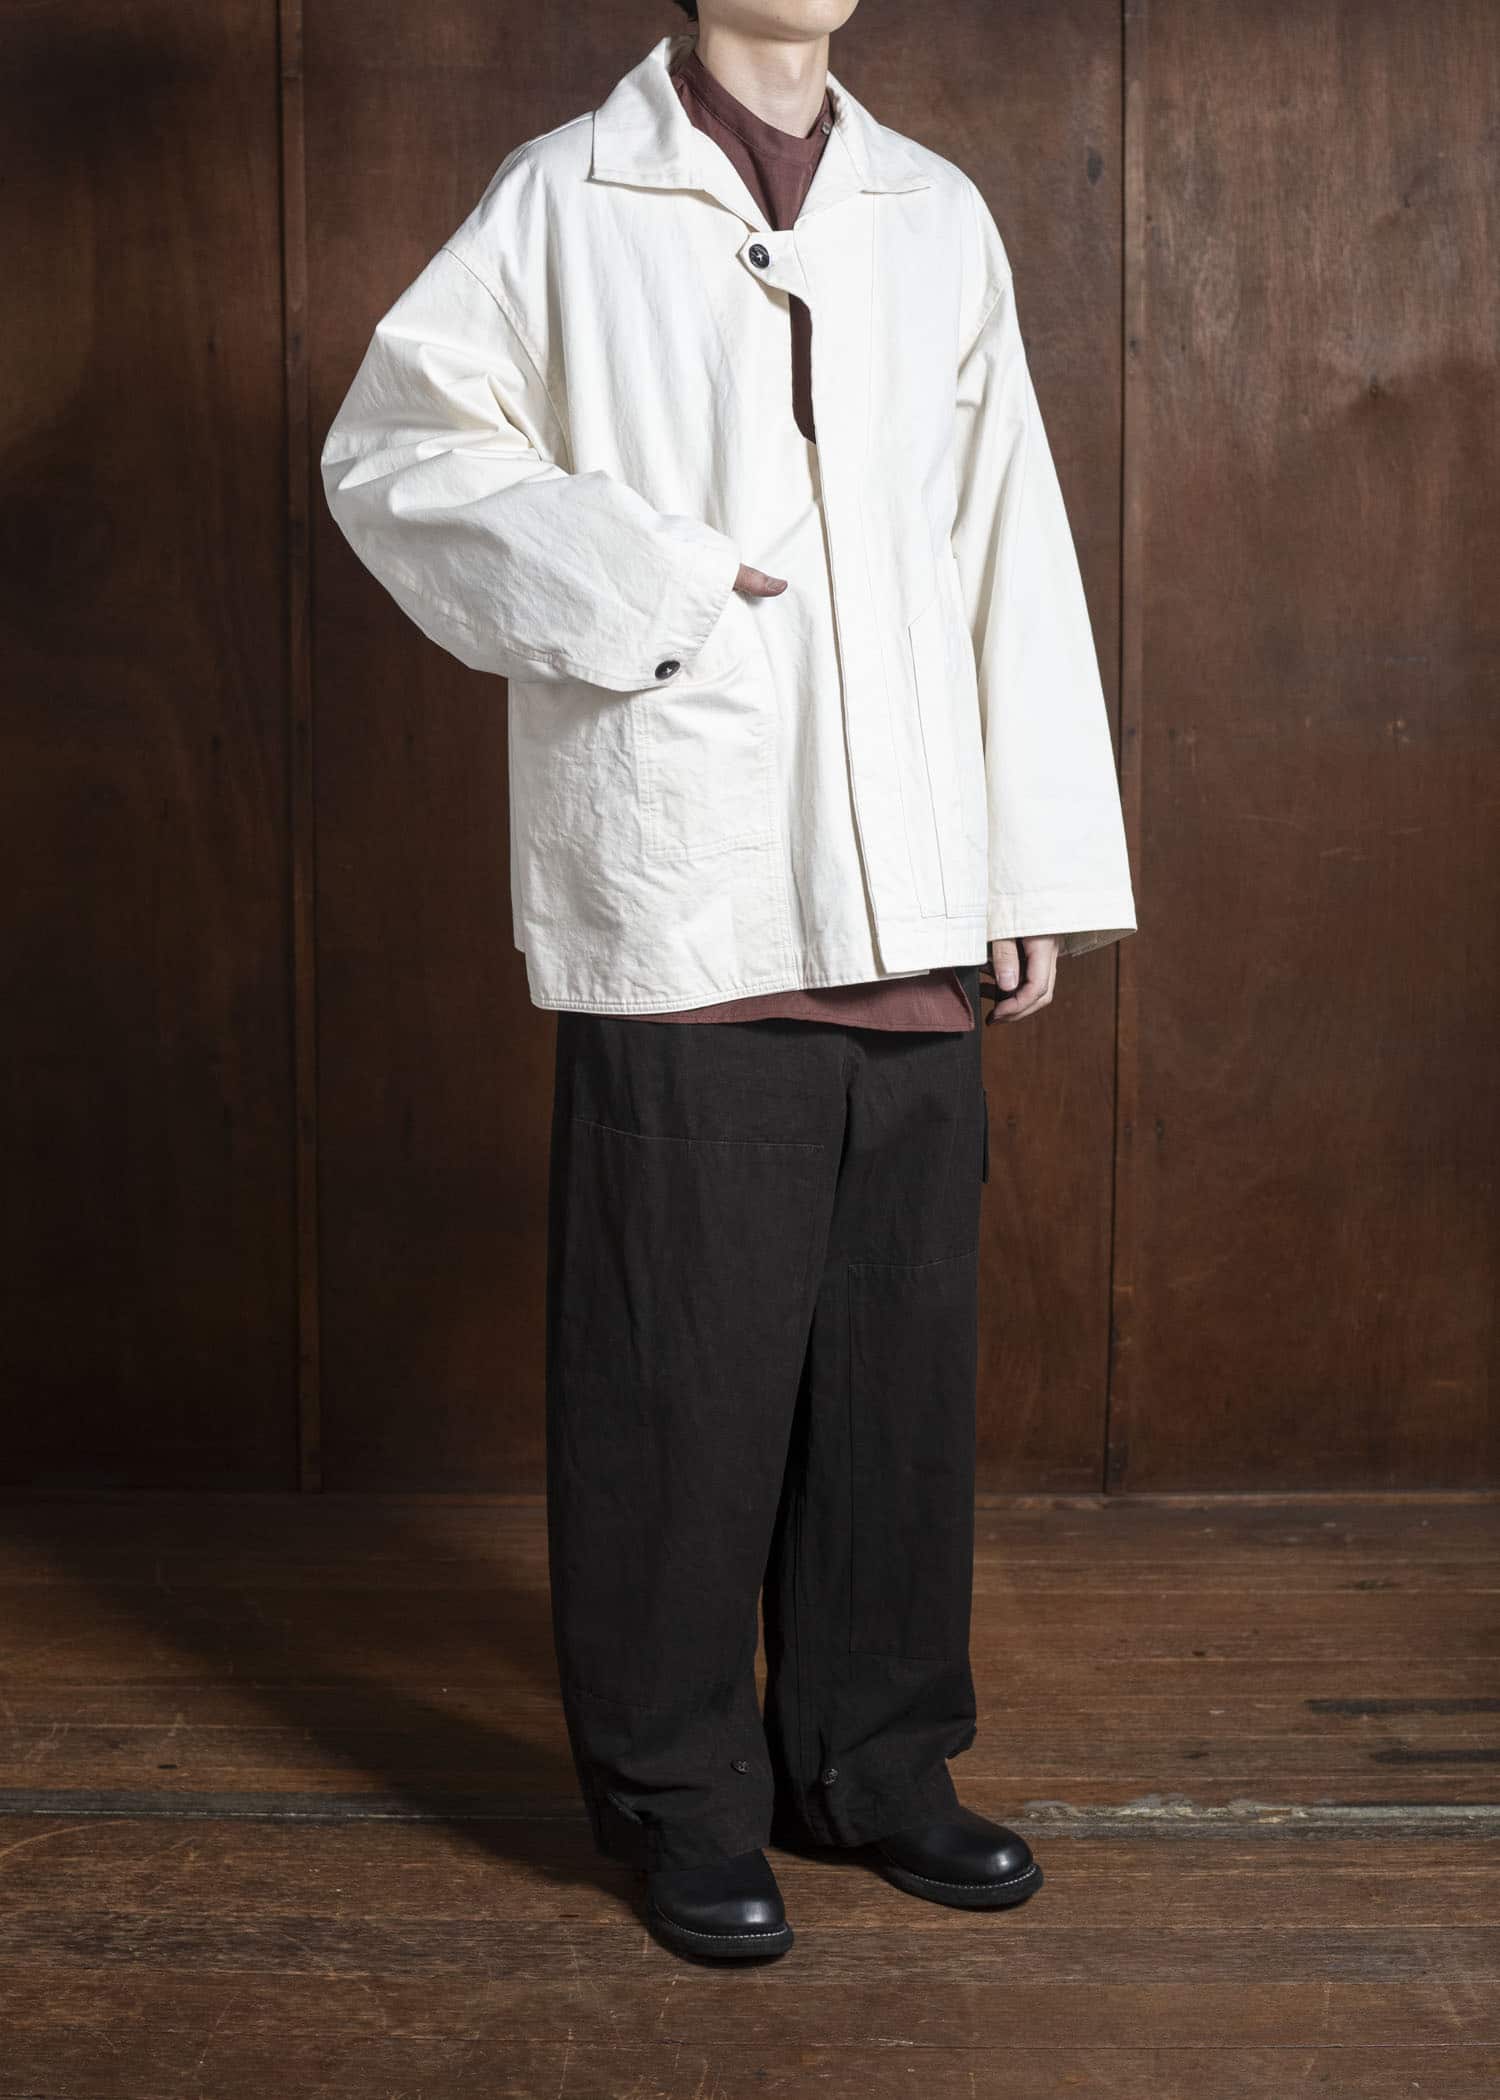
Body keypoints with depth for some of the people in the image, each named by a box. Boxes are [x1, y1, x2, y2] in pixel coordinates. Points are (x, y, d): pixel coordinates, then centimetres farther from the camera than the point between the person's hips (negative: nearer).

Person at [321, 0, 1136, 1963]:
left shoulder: (938, 215, 13)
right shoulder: (565, 202, 3)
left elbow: (1015, 558, 10)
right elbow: (391, 449, 2)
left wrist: (1039, 868, 5)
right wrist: (626, 584, -11)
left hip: (913, 912, 4)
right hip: (681, 907, -4)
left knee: (904, 1351, 10)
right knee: (682, 1370, 3)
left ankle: (871, 1752, 27)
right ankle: (680, 1791, 19)